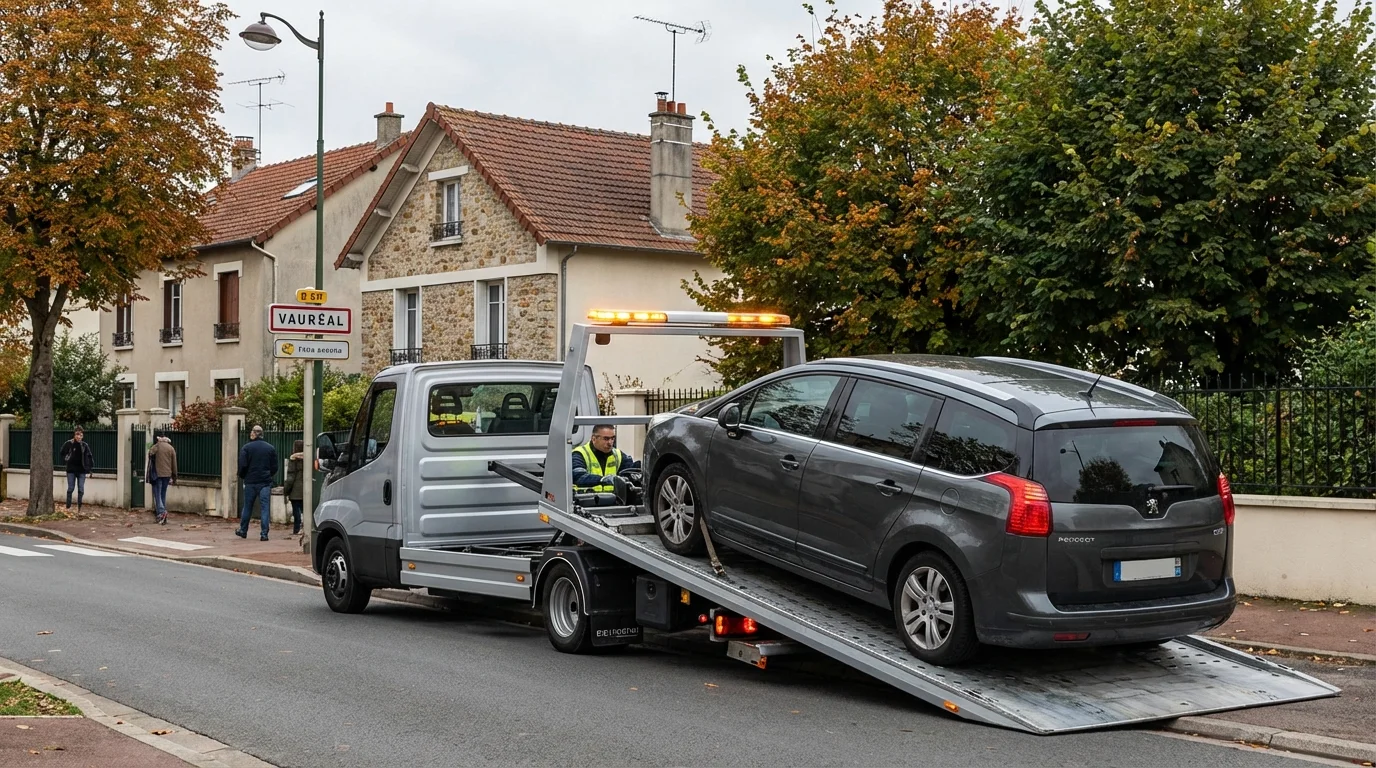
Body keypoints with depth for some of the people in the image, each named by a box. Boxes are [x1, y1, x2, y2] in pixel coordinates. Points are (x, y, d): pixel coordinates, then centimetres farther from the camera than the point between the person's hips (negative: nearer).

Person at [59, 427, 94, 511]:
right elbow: (61, 453, 8)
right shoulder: (69, 444, -6)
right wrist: (65, 461, 1)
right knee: (70, 488, 1)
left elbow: (90, 456, 10)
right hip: (71, 469, -2)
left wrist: (90, 467, 6)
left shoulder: (85, 445, 0)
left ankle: (79, 507, 9)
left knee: (81, 489, 1)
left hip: (82, 470, 2)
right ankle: (68, 507, 7)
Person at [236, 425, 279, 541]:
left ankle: (243, 531, 25)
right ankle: (264, 534, -6)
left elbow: (242, 465, -8)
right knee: (265, 508, -1)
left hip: (250, 482, 0)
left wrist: (242, 476, 11)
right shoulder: (270, 448, 3)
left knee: (247, 507, 13)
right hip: (265, 483, 0)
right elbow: (274, 467, 5)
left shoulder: (246, 447, -4)